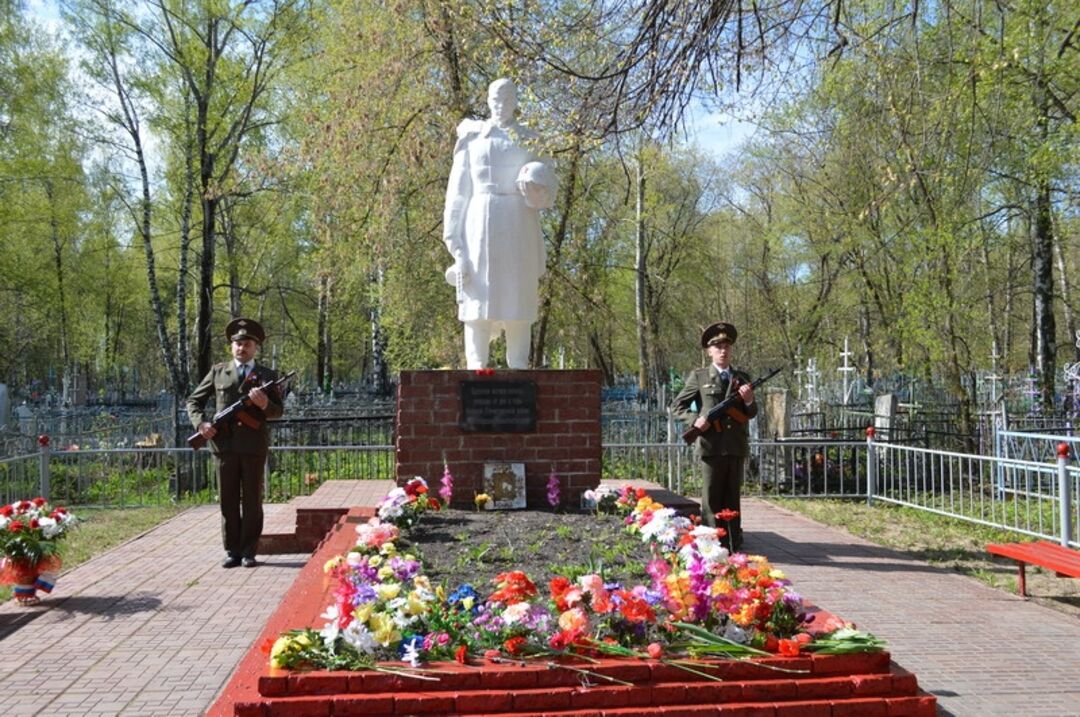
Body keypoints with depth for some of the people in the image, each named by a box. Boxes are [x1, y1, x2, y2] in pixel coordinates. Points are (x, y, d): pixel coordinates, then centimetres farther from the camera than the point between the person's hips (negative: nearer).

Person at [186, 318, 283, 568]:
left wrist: (264, 404, -16)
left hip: (254, 446, -1)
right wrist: (200, 423, -4)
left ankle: (249, 552, 11)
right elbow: (194, 401, 13)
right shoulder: (218, 371, 11)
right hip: (224, 444, 1)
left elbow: (277, 411, 6)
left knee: (252, 501, 4)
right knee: (228, 501, 5)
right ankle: (232, 551, 13)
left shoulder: (268, 375, 8)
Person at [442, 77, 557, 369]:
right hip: (481, 222, -1)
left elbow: (546, 191, 13)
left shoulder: (529, 139, 15)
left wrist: (537, 192, -12)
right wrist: (454, 238, -1)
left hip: (518, 226, 1)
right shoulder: (472, 136, 12)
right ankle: (476, 366, -6)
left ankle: (518, 369, -1)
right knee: (479, 297, -6)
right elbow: (458, 189, 8)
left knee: (518, 299, -3)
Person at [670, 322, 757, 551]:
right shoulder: (699, 377, 4)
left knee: (732, 499, 9)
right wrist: (694, 419, -12)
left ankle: (734, 546, 14)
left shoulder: (742, 378, 15)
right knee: (711, 500, 0)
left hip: (737, 447, 4)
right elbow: (677, 406, 5)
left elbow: (752, 414, 16)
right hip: (711, 446, -3)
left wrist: (749, 401, -5)